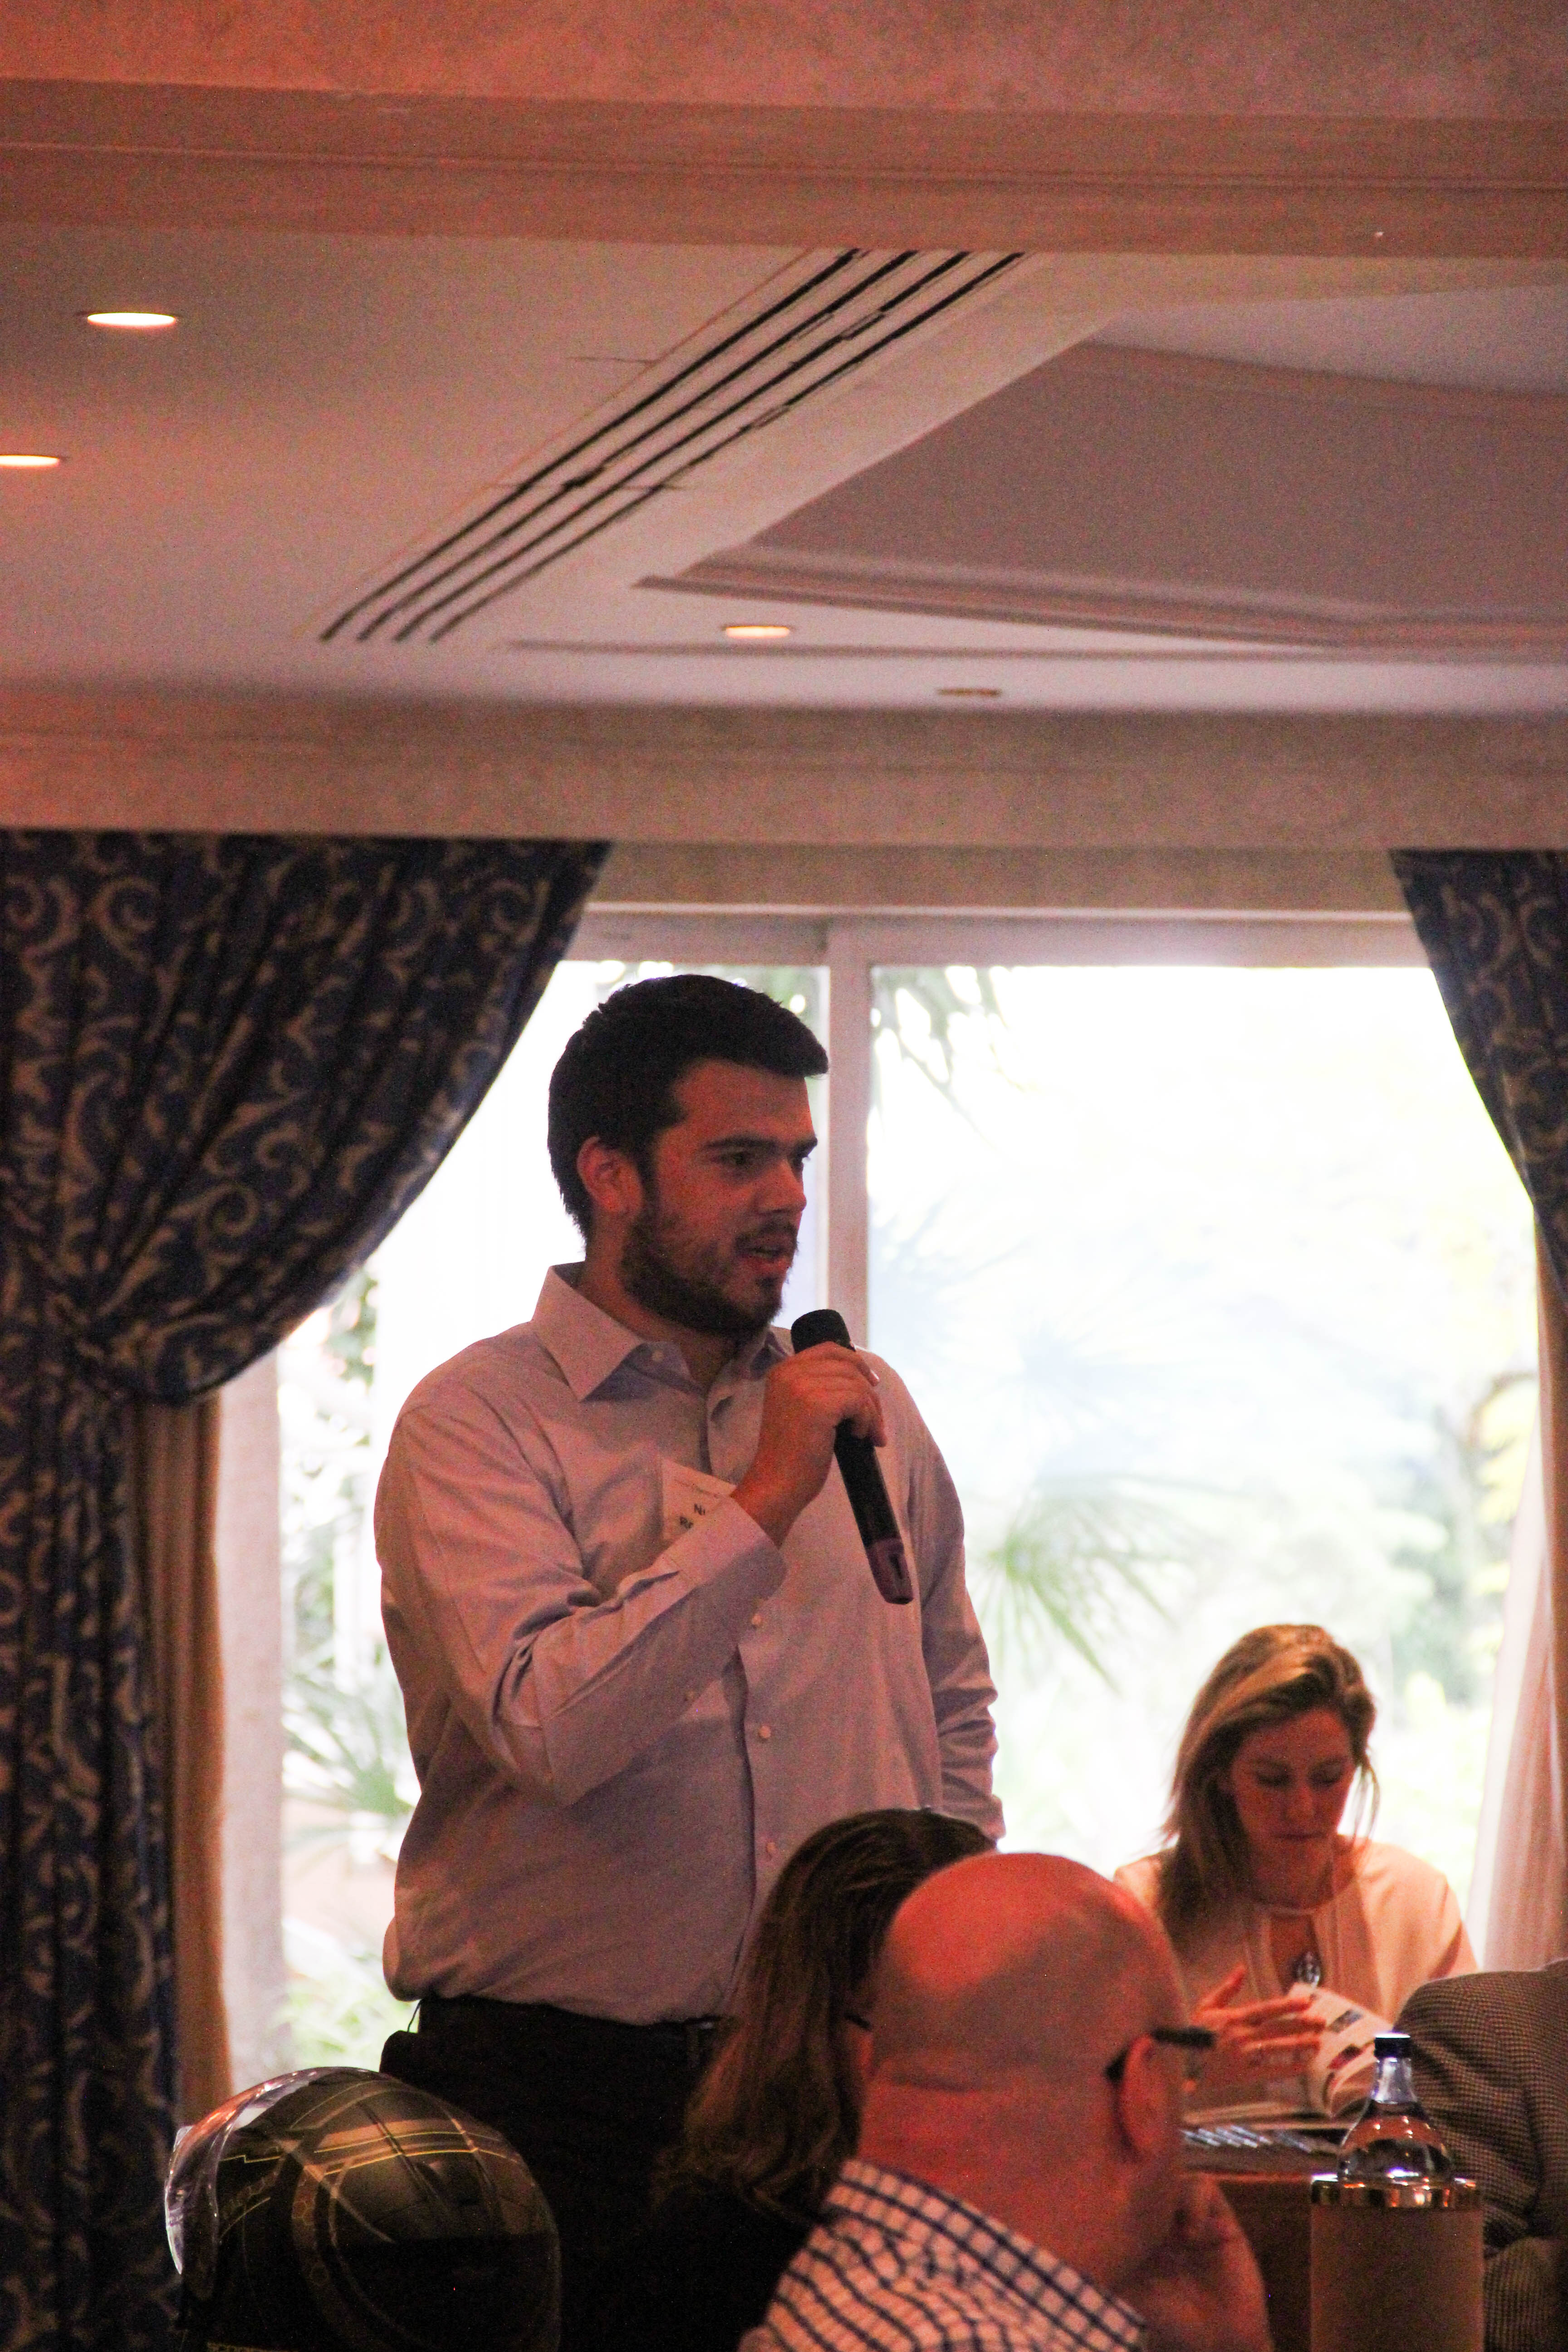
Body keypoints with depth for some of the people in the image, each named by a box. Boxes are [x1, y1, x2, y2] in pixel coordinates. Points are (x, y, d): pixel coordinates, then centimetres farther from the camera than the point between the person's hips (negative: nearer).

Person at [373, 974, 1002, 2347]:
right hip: (556, 2098, -4)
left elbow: (955, 1705, 25)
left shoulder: (869, 1408, 12)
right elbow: (553, 1729, -22)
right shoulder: (479, 1423, -7)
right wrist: (764, 1504, -18)